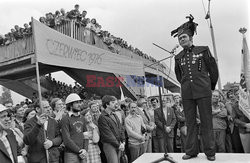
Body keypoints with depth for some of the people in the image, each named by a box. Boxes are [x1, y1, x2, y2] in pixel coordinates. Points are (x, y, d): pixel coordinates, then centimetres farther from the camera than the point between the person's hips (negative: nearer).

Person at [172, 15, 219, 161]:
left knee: (206, 122, 3)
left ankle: (210, 152, 15)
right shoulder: (178, 57, 10)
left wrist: (211, 86, 16)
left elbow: (214, 69, 9)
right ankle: (191, 151, 17)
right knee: (190, 123, 8)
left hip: (203, 92, -3)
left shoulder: (203, 50, 3)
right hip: (187, 94, 3)